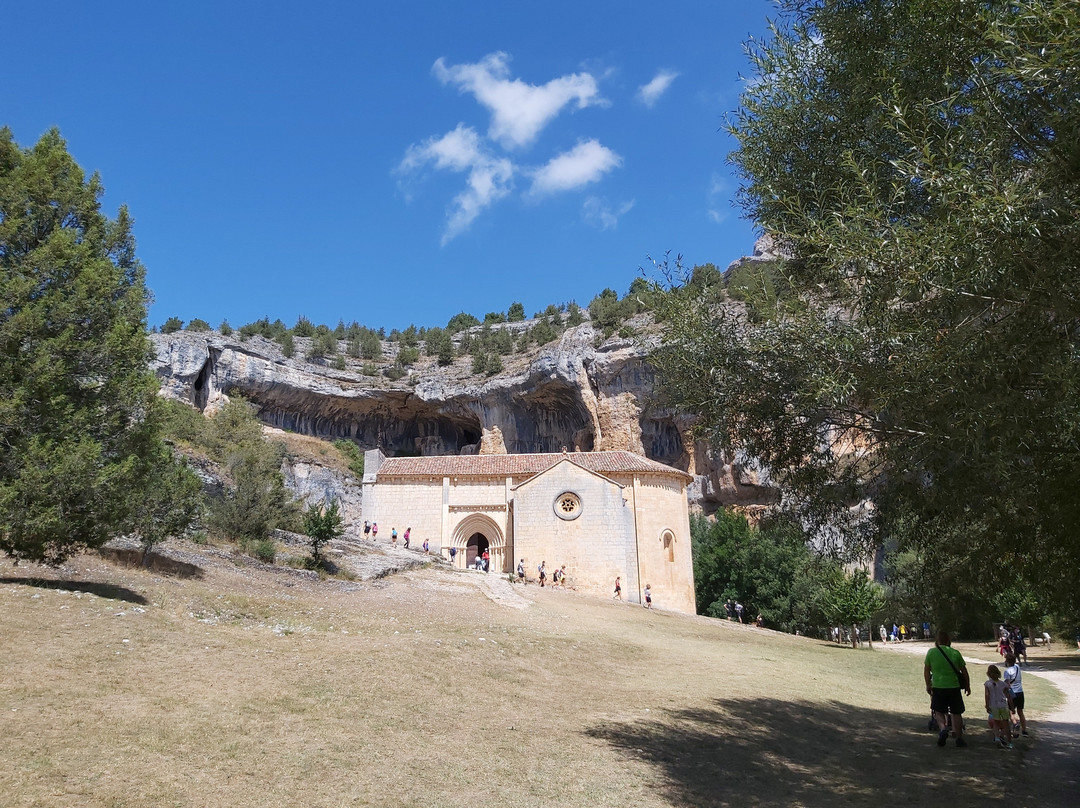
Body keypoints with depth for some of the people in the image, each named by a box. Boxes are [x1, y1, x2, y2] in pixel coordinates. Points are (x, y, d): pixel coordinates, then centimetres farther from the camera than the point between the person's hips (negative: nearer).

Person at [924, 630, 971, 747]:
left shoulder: (931, 652, -3)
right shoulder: (955, 653, -1)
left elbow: (926, 671, 2)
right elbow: (964, 671, 6)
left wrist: (928, 685, 15)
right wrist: (968, 685, 19)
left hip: (938, 686, -1)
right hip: (954, 686, 1)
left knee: (938, 711, 10)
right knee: (956, 713, 13)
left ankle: (943, 728, -16)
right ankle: (959, 738, 15)